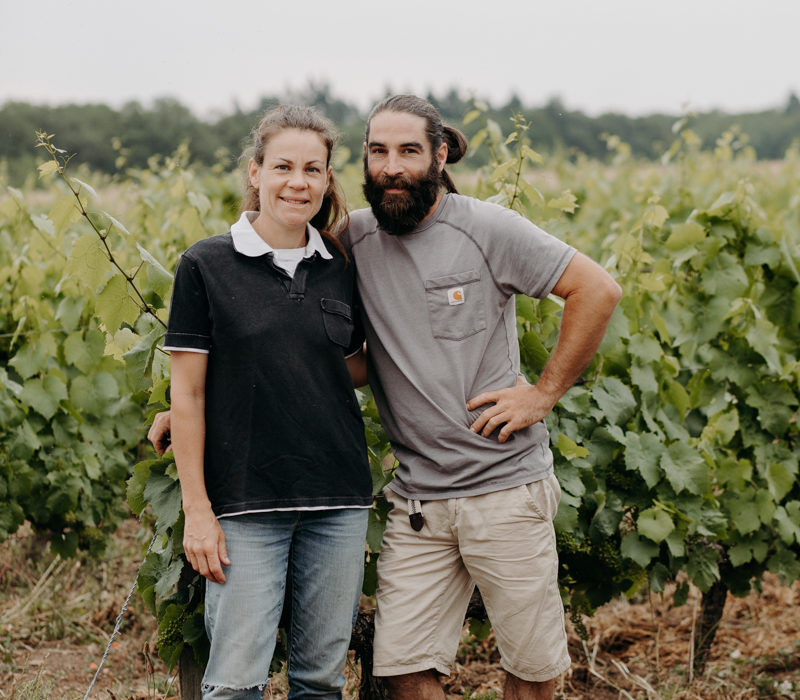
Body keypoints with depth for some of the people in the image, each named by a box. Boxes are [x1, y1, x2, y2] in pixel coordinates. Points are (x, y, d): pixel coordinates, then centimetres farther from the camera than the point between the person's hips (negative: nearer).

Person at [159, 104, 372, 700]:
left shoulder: (340, 269, 7)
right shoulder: (206, 266, -3)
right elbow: (187, 394, -3)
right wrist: (197, 510, -7)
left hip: (337, 498, 4)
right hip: (247, 500, -4)